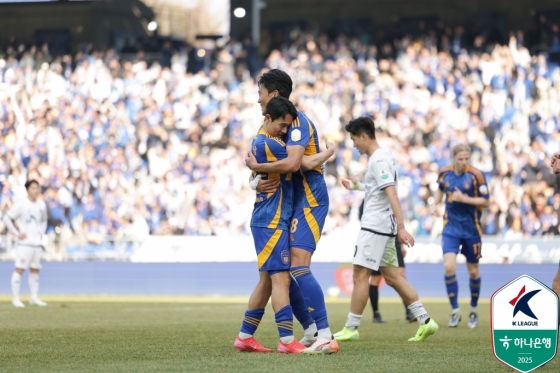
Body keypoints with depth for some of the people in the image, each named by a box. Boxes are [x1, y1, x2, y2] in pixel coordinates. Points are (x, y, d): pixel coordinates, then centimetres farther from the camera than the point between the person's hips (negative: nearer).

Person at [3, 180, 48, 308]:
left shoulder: (42, 205, 10)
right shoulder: (21, 205, -8)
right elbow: (7, 218, -6)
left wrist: (42, 233, 14)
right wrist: (17, 233, -9)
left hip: (37, 243, 6)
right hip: (25, 243, -6)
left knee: (35, 270, 9)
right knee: (19, 269, -8)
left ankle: (34, 297, 16)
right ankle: (16, 298, -5)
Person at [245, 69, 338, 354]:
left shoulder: (297, 121, -14)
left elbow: (292, 163, -27)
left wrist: (256, 167, -16)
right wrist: (257, 180, -9)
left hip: (310, 201, -10)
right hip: (295, 202, 10)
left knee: (298, 266, -18)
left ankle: (325, 336, -19)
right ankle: (311, 333, 12)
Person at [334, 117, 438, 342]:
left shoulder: (379, 160, -15)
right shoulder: (381, 157, 15)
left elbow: (391, 193, -24)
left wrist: (401, 227, -30)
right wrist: (357, 186, 37)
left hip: (375, 227, -10)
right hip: (383, 227, 10)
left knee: (360, 275, -7)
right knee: (392, 276, 9)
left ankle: (351, 328, -4)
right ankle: (425, 321, 6)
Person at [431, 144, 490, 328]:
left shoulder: (476, 175, -12)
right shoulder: (445, 173, -1)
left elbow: (486, 201, -12)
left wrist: (465, 199, -23)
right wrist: (435, 203, 2)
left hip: (471, 230, -2)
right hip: (451, 228, 2)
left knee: (473, 271, 9)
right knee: (449, 267, -15)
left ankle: (473, 310, 30)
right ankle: (455, 311, -3)